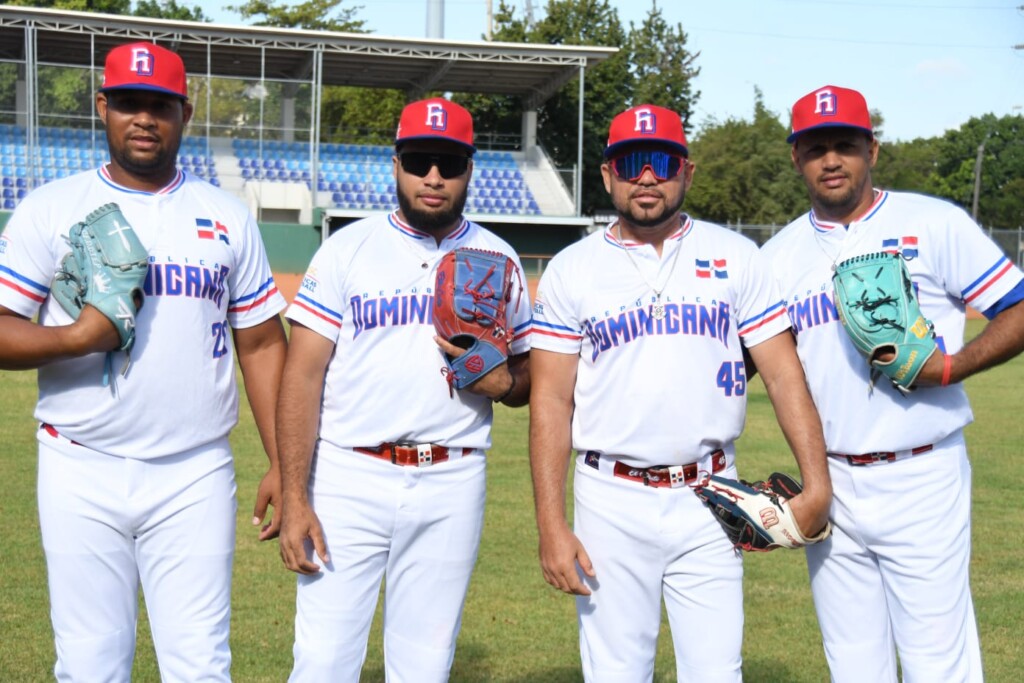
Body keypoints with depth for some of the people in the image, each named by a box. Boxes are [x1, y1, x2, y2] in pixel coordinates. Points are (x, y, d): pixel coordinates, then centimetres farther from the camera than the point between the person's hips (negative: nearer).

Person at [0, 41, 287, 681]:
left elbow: (262, 344, 8)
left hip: (196, 478, 1)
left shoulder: (228, 217, 9)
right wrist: (77, 338, -19)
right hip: (81, 477, 0)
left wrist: (283, 463, 2)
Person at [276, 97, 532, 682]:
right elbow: (302, 376, -3)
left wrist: (500, 380, -10)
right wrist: (294, 499, -11)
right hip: (350, 478, -2)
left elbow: (531, 374, 15)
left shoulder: (498, 260, 9)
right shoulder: (347, 249, 1)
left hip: (452, 487, 2)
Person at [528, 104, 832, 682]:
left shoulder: (735, 257, 5)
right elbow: (551, 402, 1)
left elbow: (783, 373, 2)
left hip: (709, 500, 1)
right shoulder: (572, 270, 3)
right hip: (612, 503, 0)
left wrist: (816, 482, -9)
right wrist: (552, 526, -6)